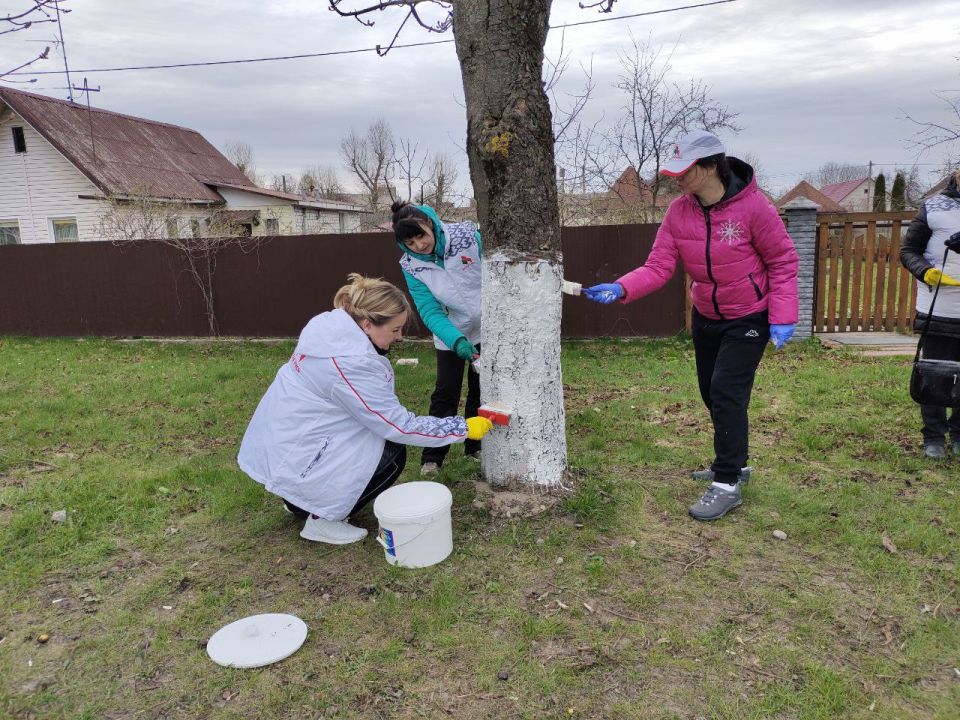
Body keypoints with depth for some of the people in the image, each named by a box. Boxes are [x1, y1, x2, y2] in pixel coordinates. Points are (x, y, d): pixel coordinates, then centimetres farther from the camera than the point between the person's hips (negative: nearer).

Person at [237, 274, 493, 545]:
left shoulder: (328, 323, -4)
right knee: (393, 454, -4)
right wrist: (463, 428, -16)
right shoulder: (352, 363, -29)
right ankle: (321, 519, 1)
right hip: (292, 460, -9)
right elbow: (400, 426, -23)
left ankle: (300, 501, 21)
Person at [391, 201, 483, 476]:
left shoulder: (469, 235, -20)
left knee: (481, 390, 10)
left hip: (486, 329, 0)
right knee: (445, 394, -2)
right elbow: (430, 311, -20)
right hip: (450, 335, 0)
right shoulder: (411, 265, -16)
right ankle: (432, 457, 11)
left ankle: (475, 446, 26)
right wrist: (456, 340, -34)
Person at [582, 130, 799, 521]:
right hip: (706, 316, 6)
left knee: (726, 393, -12)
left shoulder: (752, 206, -22)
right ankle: (733, 464, 36)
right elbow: (658, 266, -14)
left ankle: (727, 485, 1)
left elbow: (783, 261, -13)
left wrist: (782, 317, -19)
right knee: (712, 393, 14)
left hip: (749, 317, -5)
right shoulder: (679, 211, -9)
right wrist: (620, 289, -31)